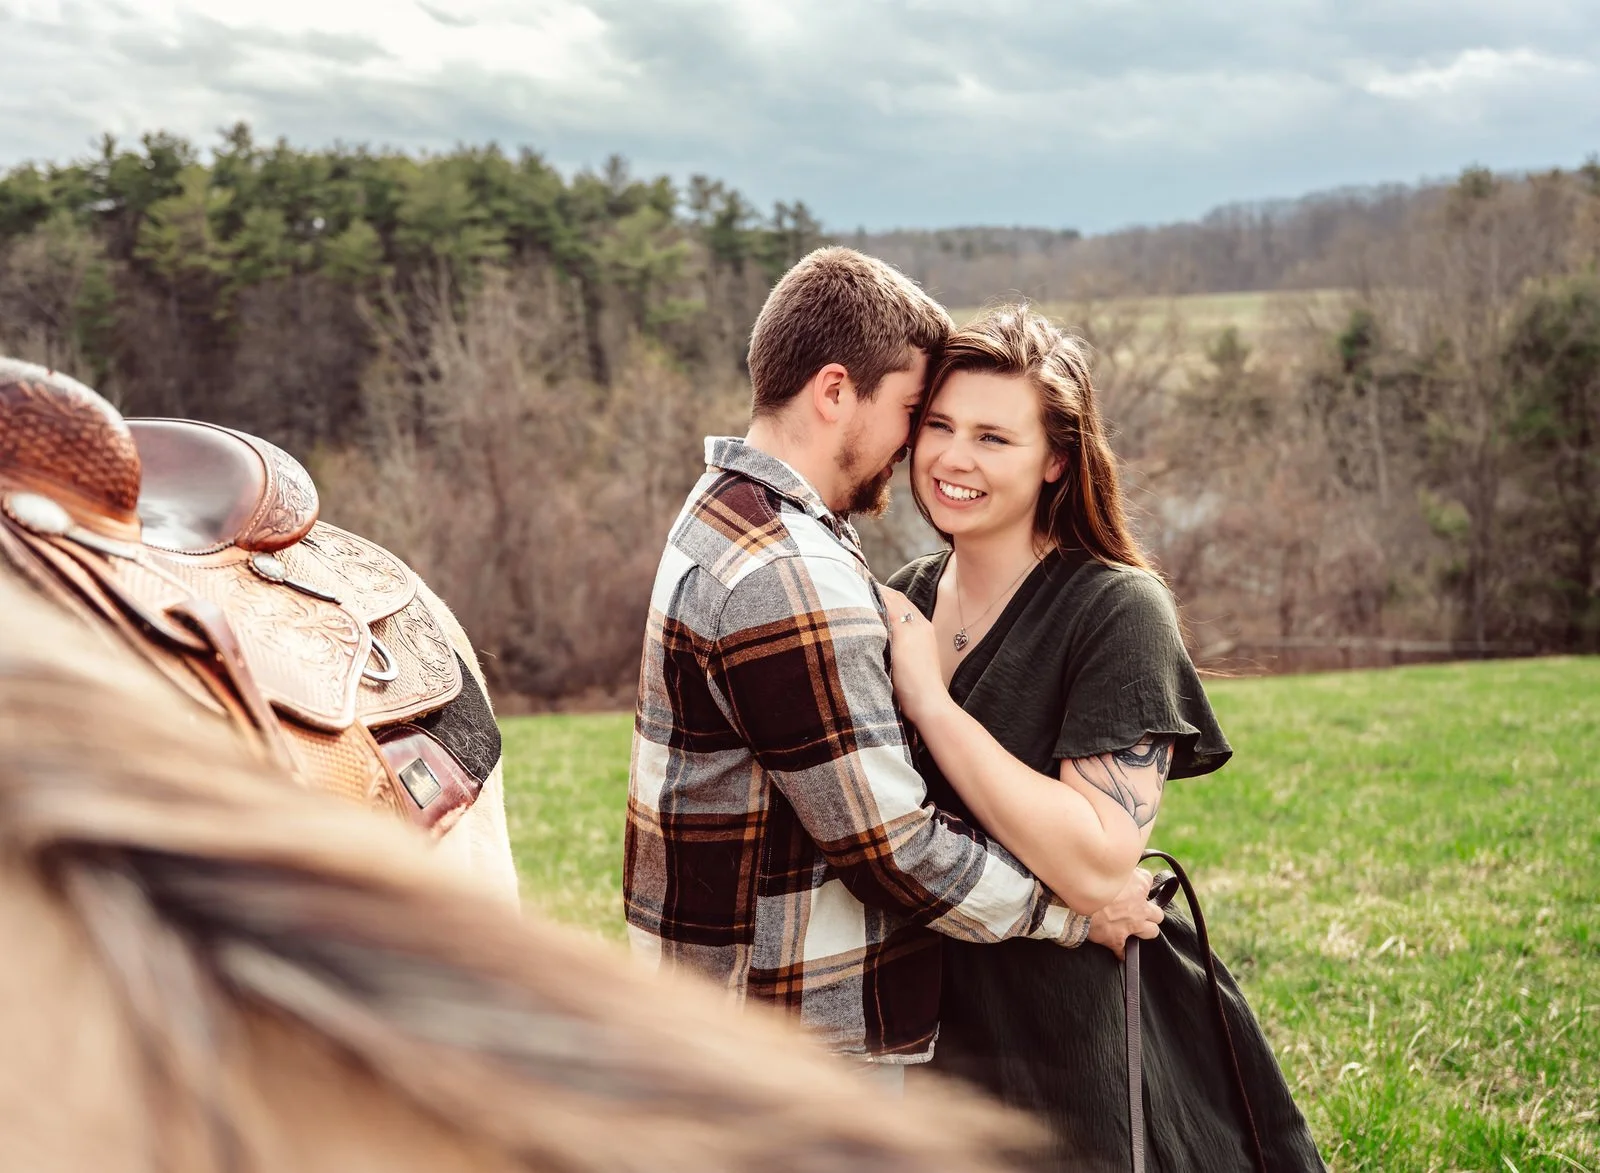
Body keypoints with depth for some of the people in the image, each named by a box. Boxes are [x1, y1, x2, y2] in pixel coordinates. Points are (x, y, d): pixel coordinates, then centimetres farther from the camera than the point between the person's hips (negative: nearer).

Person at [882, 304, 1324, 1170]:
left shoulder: (1117, 611, -17)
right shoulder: (905, 599, 1)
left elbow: (1101, 862, -28)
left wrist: (929, 699, -27)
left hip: (1076, 1045, -5)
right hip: (934, 1027, 6)